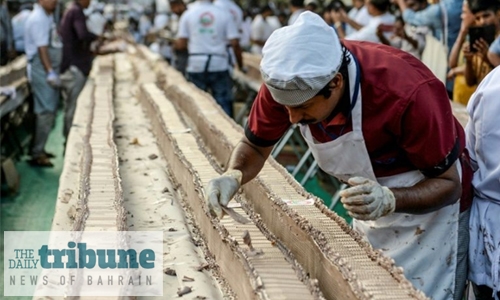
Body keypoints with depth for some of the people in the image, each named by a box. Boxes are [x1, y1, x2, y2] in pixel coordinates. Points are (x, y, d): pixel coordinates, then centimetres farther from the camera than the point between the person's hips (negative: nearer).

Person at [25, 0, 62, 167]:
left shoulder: (47, 16, 15)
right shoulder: (38, 19, -16)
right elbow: (41, 48, -22)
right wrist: (50, 72, -27)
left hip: (50, 69, 10)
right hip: (42, 70, -10)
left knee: (50, 109, 14)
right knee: (45, 111, -9)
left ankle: (39, 149, 22)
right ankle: (37, 154, -5)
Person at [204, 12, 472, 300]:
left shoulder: (408, 92, -36)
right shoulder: (286, 83, -23)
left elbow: (449, 184, -25)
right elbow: (255, 146, -5)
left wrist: (389, 200, -43)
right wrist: (232, 176, -27)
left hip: (430, 206, -5)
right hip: (371, 203, 5)